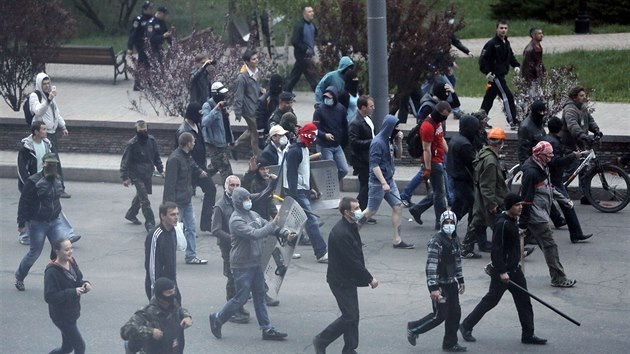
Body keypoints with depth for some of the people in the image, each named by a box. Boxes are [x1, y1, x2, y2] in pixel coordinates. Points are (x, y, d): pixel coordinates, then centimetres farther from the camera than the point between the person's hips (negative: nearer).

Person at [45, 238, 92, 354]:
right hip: (61, 315, -8)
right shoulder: (52, 271, -24)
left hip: (72, 312, 8)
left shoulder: (71, 262, -1)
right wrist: (73, 292, -31)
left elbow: (78, 280, 13)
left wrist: (85, 284, -11)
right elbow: (49, 297, -27)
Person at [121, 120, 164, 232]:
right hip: (137, 175, -6)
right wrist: (125, 177, -16)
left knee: (141, 195, 21)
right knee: (144, 200, -10)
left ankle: (131, 214, 42)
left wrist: (161, 170, 13)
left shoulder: (151, 140, 0)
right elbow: (125, 161, -12)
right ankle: (149, 223, -5)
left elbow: (156, 156, 14)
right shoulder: (131, 144, -16)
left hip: (148, 174, 6)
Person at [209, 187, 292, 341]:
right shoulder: (236, 220, -20)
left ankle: (267, 329, 15)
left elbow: (268, 226, 10)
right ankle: (217, 319, 17)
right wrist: (274, 224, -26)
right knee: (241, 298, -2)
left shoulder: (253, 214, 8)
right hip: (242, 265, -9)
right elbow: (255, 234, -30)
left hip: (255, 262, 9)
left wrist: (285, 233, -8)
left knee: (260, 296, 11)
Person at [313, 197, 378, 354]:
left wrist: (366, 277, 11)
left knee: (353, 315, 12)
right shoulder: (341, 233, -25)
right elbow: (352, 261, -24)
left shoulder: (351, 227, 8)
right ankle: (321, 341, 7)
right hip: (341, 281, -10)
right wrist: (369, 279, -16)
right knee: (349, 316, -5)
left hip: (349, 279, 10)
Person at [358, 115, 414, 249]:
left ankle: (397, 240, 8)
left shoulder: (388, 140, 6)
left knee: (397, 207, 4)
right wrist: (383, 183, -26)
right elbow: (374, 165, -22)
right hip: (378, 182, -8)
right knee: (371, 211, 2)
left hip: (389, 180, 8)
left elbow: (398, 155, 19)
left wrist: (399, 141, 1)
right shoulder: (378, 142, -19)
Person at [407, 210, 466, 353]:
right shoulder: (436, 241, -20)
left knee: (455, 313, 10)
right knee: (440, 315, -3)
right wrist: (434, 288, -26)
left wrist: (461, 280, 20)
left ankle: (450, 344, 22)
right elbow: (431, 265, -23)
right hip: (439, 283, -8)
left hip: (451, 282, 8)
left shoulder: (455, 239, 7)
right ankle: (413, 329, 15)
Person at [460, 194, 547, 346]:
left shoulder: (512, 221, 10)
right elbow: (497, 249, -24)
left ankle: (528, 335, 11)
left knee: (524, 301, 6)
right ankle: (466, 326, 16)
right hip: (502, 271, -9)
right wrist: (501, 272, -25)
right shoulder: (502, 223, -20)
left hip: (514, 269, 9)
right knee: (491, 300, 2)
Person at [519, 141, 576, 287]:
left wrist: (563, 200, 24)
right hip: (535, 216, -10)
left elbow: (548, 187, 26)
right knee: (549, 245, -4)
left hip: (540, 214, 10)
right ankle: (558, 279, 3)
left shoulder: (542, 168, 9)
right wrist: (522, 224, -19)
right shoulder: (532, 172, -23)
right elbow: (526, 199, -21)